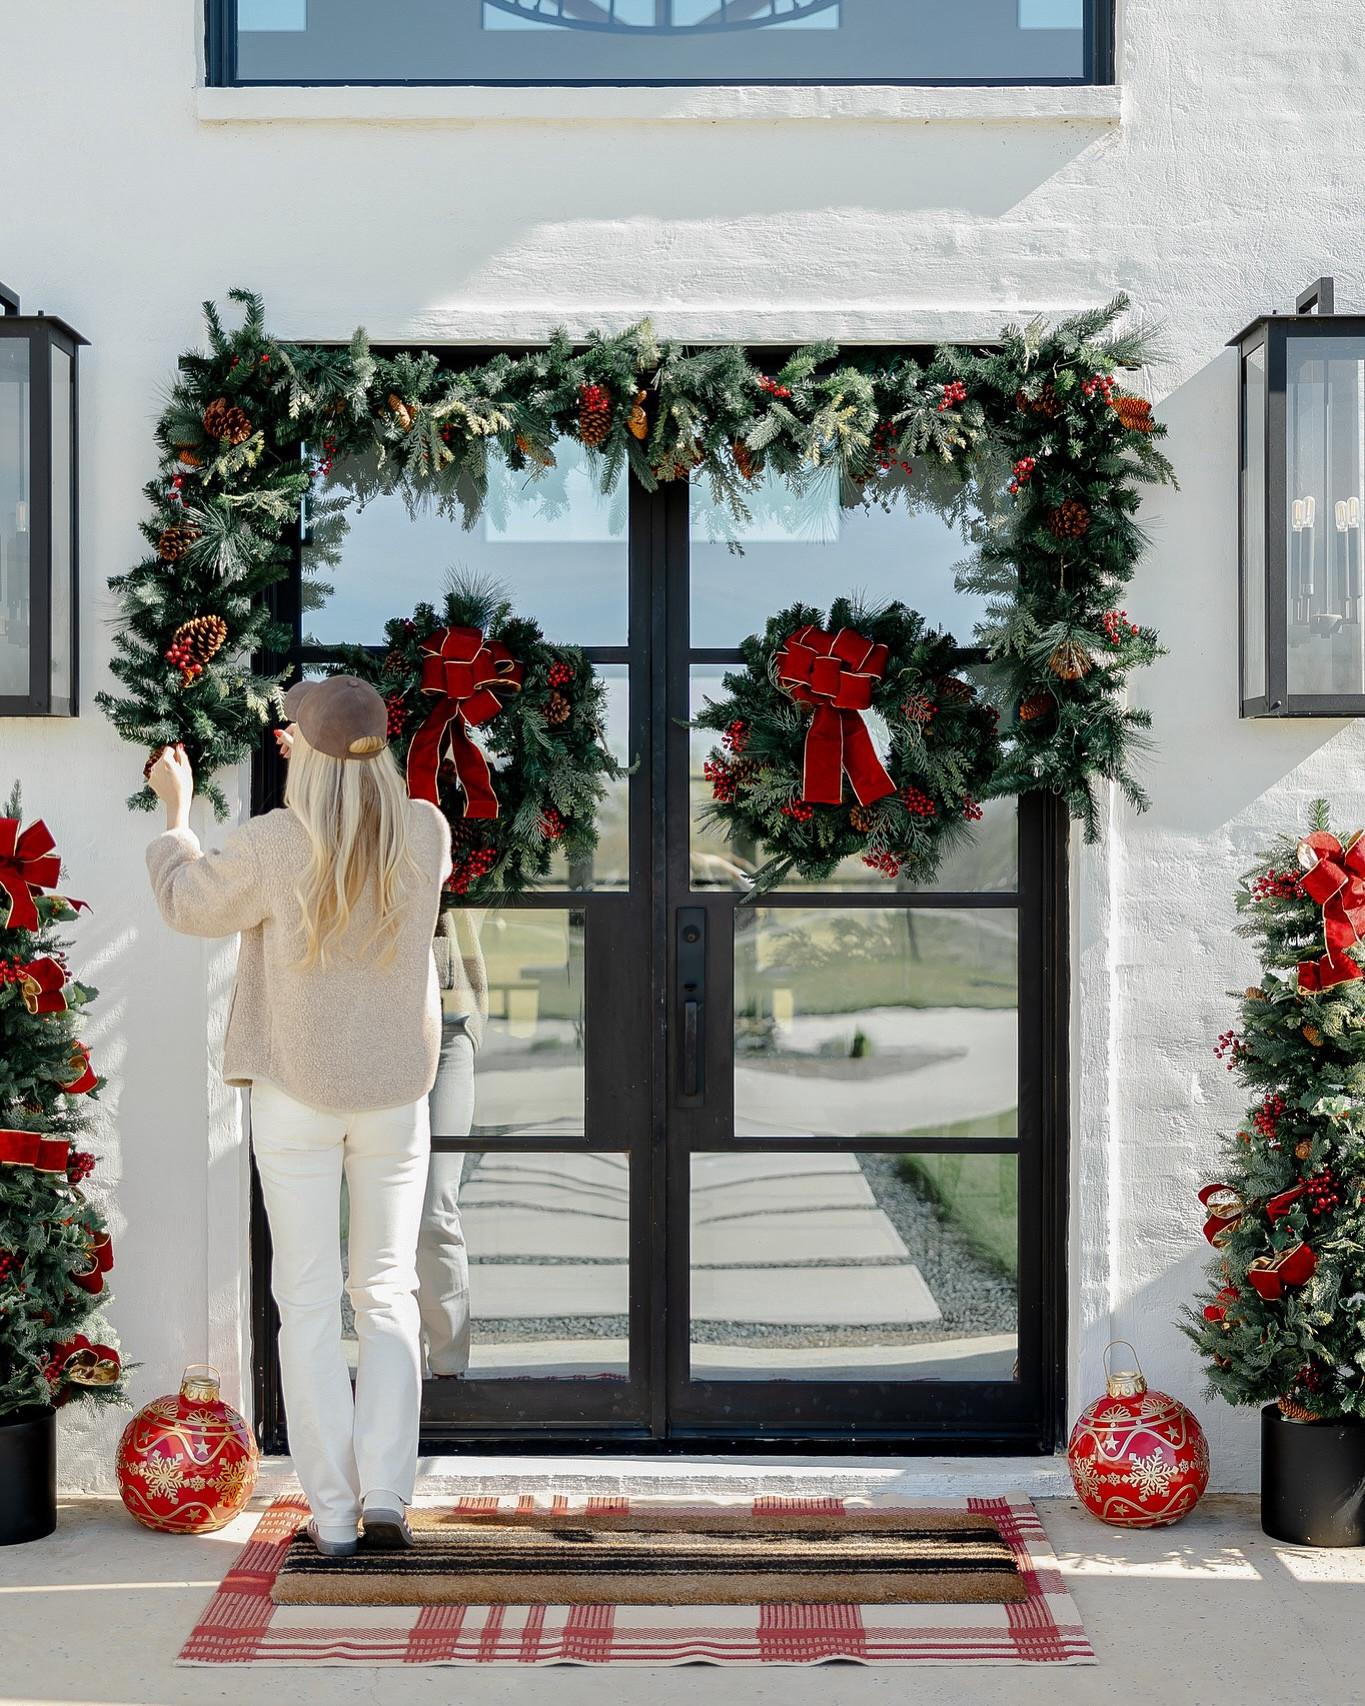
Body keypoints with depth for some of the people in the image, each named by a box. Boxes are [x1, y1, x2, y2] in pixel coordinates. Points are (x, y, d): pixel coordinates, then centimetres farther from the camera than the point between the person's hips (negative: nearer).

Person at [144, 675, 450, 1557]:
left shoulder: (274, 845, -16)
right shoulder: (426, 834, -7)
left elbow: (191, 903, 1)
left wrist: (176, 809, 17)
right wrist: (342, 764, 27)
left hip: (295, 1092, -2)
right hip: (395, 1094, 3)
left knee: (309, 1300, 5)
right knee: (388, 1291, 12)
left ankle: (332, 1512, 6)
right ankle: (386, 1492, 3)